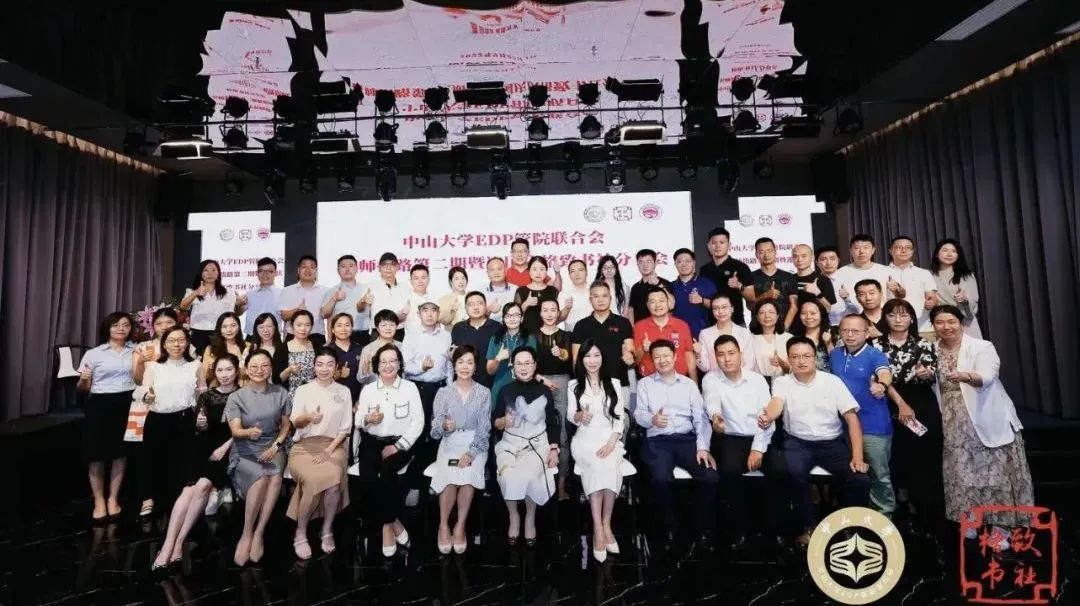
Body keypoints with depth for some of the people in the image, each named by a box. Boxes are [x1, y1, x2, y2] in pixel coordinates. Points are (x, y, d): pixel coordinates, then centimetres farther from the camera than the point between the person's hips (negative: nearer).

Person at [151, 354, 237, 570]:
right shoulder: (206, 396, 14)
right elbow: (196, 430, 11)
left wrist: (225, 447, -13)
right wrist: (199, 426, -11)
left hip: (229, 451, -3)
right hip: (205, 449, 3)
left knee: (203, 485, -25)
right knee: (188, 490, -20)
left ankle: (179, 541, -17)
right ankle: (168, 546, -24)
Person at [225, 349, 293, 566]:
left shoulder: (281, 393, 4)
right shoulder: (236, 397, 0)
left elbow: (286, 425, 10)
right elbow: (235, 431, -11)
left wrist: (275, 446, -7)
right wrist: (249, 432, -34)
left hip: (272, 448, 2)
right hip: (245, 451, -1)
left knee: (276, 477, -31)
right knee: (261, 477, -33)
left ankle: (258, 533, -21)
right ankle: (247, 534, -16)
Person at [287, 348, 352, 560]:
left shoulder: (344, 392, 10)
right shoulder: (303, 390, 8)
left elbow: (345, 428, 6)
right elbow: (293, 422, -4)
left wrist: (329, 450, -9)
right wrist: (307, 417, -27)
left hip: (333, 446, 1)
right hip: (304, 446, -1)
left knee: (334, 478, -29)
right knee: (313, 480, -29)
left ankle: (327, 530, -8)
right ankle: (300, 533, -9)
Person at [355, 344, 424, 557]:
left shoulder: (410, 387, 3)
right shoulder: (367, 389, 11)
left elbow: (418, 422, -3)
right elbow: (358, 423, 7)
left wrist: (397, 446, -12)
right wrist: (368, 419, -17)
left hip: (400, 443, -2)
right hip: (372, 442, 2)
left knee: (387, 469, -31)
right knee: (368, 476, -26)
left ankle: (387, 524, -11)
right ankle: (394, 522, -8)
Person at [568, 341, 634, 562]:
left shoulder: (614, 384, 13)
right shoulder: (574, 385, 12)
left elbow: (619, 417, 5)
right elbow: (570, 415, 4)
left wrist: (612, 442, -11)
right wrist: (579, 415, -21)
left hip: (610, 438, 1)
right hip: (585, 438, -1)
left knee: (609, 466, -32)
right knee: (600, 466, -32)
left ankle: (604, 526, -21)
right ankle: (600, 528, -28)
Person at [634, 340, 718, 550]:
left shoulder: (689, 384, 16)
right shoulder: (644, 383, 13)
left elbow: (701, 418, 8)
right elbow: (638, 413, 2)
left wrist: (703, 447, -7)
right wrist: (652, 419, -22)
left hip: (687, 439, 2)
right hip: (658, 441, -1)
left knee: (710, 476, -24)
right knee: (661, 478, -30)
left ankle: (705, 528, -2)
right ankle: (669, 527, -6)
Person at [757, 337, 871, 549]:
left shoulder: (832, 381, 1)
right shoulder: (782, 382, -1)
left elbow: (852, 418, -2)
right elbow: (777, 403, -23)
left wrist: (857, 456, -12)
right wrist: (767, 417, -48)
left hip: (832, 442, 1)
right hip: (798, 443, -1)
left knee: (860, 480, -20)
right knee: (794, 472, -30)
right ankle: (809, 526, -6)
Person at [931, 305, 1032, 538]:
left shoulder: (982, 347, -6)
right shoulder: (931, 352, 5)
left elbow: (986, 378, -23)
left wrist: (967, 376, -44)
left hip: (988, 421, -3)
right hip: (954, 426, 3)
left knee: (994, 473, 0)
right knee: (962, 474, 4)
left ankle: (1000, 526, 13)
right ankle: (969, 521, 18)